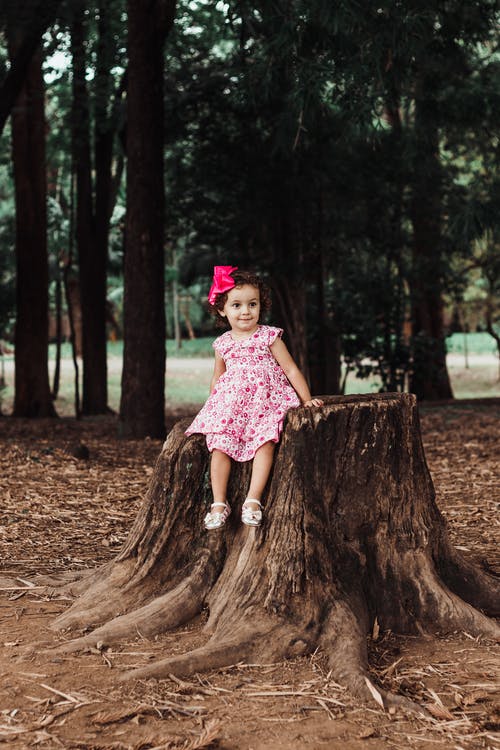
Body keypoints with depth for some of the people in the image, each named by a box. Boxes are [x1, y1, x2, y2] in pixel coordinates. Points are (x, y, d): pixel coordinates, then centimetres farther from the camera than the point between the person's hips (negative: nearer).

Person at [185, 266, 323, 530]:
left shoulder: (268, 336, 0)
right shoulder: (223, 343, 10)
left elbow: (291, 369, 2)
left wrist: (307, 399, -1)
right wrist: (213, 404, 18)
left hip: (265, 401, -3)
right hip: (229, 404, 3)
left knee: (265, 441, -26)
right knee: (219, 445, -15)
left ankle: (253, 500, -25)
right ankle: (219, 502, -11)